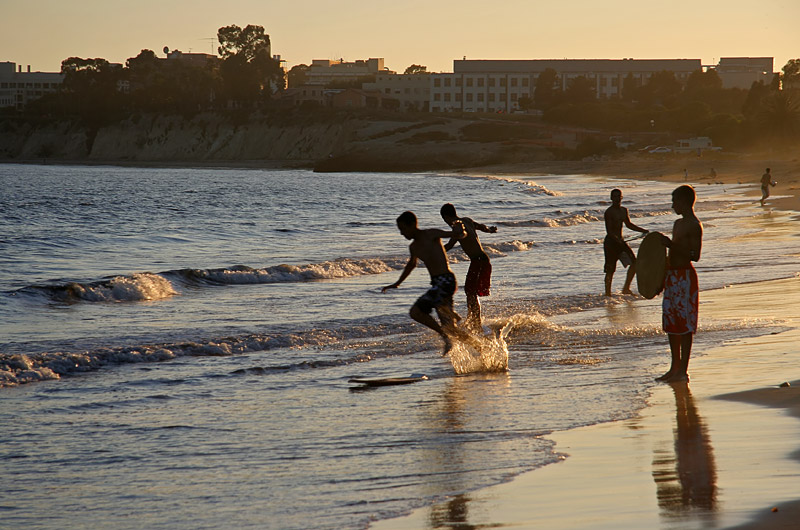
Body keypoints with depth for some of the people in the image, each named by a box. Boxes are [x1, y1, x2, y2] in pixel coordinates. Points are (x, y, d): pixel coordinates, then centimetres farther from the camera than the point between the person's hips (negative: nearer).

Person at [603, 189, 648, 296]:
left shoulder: (624, 210, 11)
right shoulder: (609, 212, -13)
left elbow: (629, 225, 26)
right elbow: (609, 231, -20)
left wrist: (642, 230, 22)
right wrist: (617, 239, -37)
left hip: (620, 241, 7)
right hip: (610, 242, -7)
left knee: (634, 262, -3)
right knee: (610, 269, -5)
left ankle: (626, 288, 3)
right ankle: (608, 293, 4)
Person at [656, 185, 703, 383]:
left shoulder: (694, 225, -13)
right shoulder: (678, 224, 16)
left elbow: (695, 255, -21)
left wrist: (672, 245, -24)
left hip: (685, 276, -10)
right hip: (672, 275, 10)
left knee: (685, 323, -5)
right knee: (671, 322, 12)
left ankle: (683, 370, -2)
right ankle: (675, 367, 20)